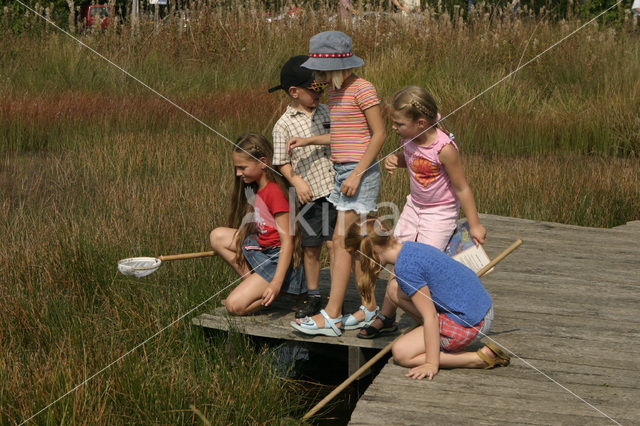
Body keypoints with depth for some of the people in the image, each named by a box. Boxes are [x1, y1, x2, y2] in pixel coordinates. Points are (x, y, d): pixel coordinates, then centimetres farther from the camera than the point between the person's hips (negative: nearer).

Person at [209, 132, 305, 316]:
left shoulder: (275, 192, -22)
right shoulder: (254, 187, 6)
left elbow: (287, 241, -24)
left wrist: (276, 282, -29)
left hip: (278, 259, -9)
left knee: (235, 306, -16)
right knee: (217, 236, 2)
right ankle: (253, 283, 3)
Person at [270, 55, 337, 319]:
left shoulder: (325, 112, 7)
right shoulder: (284, 125, -4)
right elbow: (282, 162, -3)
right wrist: (297, 181, -18)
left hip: (335, 189, 2)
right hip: (310, 195, -2)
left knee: (335, 244, -1)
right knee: (311, 248, 7)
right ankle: (312, 297, 22)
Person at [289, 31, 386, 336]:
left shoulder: (362, 89, -13)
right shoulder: (336, 92, 13)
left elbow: (378, 134, -14)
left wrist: (357, 173, -18)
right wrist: (308, 141, 13)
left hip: (360, 171, -9)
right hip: (342, 170, 9)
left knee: (342, 241, -10)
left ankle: (331, 316, -9)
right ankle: (370, 307, 17)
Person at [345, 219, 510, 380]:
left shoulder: (405, 268, -21)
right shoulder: (409, 247, 8)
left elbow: (430, 317, -20)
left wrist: (431, 364, -16)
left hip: (469, 324, -10)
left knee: (401, 354, -5)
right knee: (395, 289, 13)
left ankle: (481, 358, -6)